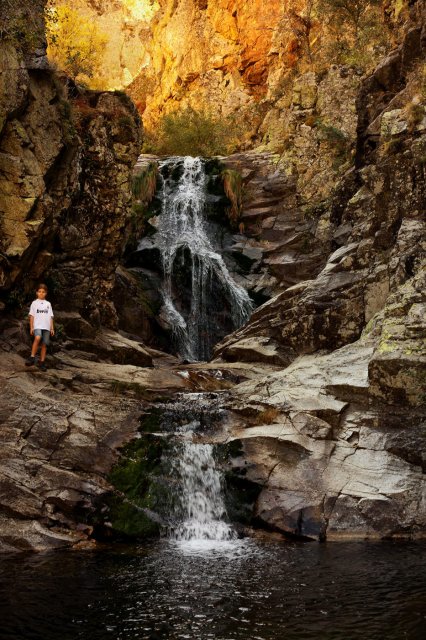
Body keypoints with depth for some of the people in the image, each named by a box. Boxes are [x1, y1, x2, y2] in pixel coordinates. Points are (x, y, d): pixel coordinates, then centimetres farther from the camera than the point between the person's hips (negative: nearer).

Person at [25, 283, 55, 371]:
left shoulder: (48, 304, 15)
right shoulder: (34, 303, 8)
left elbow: (50, 317, 14)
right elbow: (31, 316, 6)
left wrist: (52, 328, 9)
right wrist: (31, 327, -2)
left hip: (46, 327, 3)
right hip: (37, 326, -3)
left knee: (44, 344, 0)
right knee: (37, 338, -30)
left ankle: (42, 362, 7)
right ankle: (32, 358, -26)